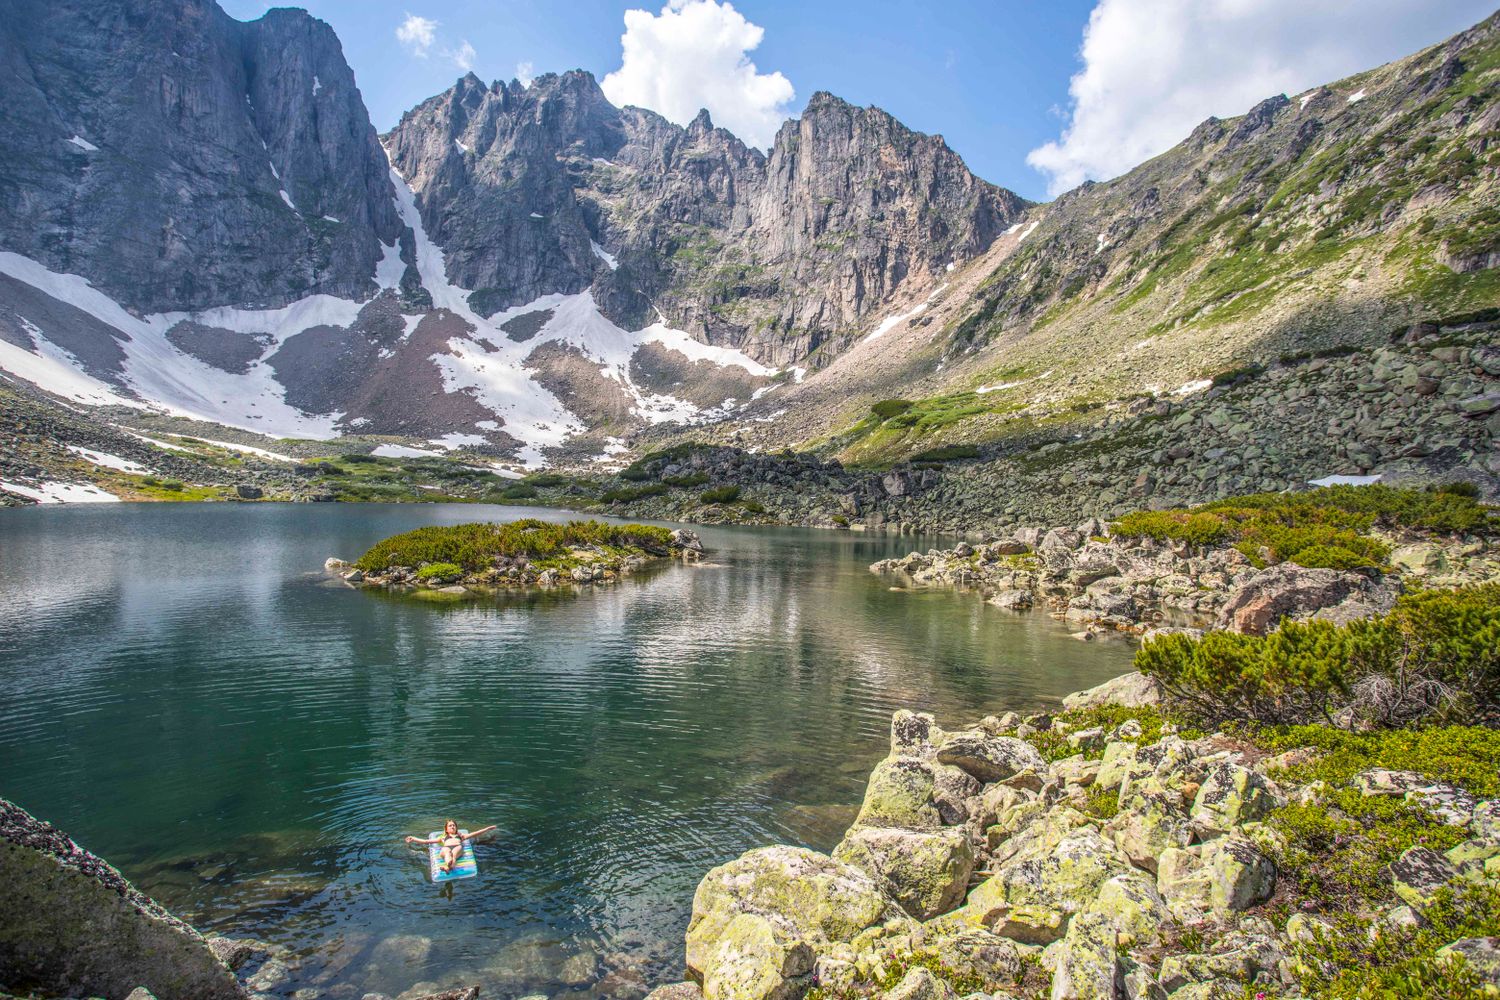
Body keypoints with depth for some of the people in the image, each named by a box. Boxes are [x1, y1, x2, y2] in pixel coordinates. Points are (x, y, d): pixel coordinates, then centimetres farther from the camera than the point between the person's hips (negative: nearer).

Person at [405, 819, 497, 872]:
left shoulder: (460, 835, 40)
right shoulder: (443, 837, 40)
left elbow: (475, 834, 34)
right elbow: (426, 841, 36)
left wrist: (488, 828, 29)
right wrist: (413, 839, 31)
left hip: (458, 847, 0)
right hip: (446, 848, 0)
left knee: (454, 853, -38)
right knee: (447, 852, -39)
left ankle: (450, 866, -70)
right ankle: (448, 863, -72)